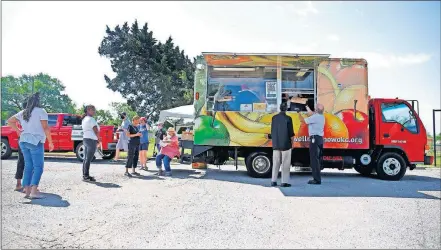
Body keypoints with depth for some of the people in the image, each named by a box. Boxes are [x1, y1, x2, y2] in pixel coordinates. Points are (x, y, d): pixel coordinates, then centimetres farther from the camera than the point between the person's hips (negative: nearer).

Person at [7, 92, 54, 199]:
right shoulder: (41, 111, -5)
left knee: (28, 166, 10)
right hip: (36, 142, -7)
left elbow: (9, 121, 22)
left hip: (23, 142, 7)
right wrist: (50, 142, -8)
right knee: (38, 167, -5)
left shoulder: (23, 113, 15)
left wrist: (18, 131, 17)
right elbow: (45, 128, -11)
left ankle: (27, 191, 9)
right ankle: (34, 191, -15)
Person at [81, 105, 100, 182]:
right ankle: (86, 176, -8)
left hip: (85, 139, 10)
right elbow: (96, 131, -15)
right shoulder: (91, 119, -12)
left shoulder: (84, 119, 19)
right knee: (88, 159, -9)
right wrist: (99, 140, -1)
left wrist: (97, 139, 15)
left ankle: (84, 175, 16)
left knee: (86, 158, 11)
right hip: (91, 140, -10)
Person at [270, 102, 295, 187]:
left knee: (276, 163, 9)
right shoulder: (288, 118, -10)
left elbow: (272, 131, 9)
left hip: (276, 144, 4)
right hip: (285, 144, -4)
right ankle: (284, 182, 2)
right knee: (285, 164, 1)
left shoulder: (274, 118, 4)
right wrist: (292, 143, 3)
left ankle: (273, 181, 10)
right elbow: (291, 133, -9)